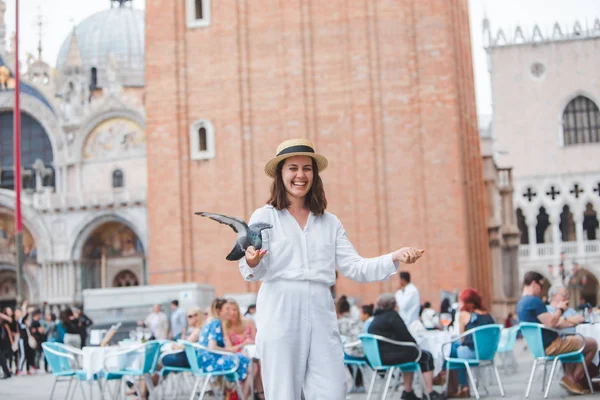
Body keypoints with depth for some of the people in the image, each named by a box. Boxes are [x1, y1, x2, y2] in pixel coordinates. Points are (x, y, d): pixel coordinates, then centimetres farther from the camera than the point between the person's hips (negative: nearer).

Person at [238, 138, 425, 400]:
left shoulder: (330, 223, 16)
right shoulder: (264, 217, 5)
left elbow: (354, 268, 8)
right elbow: (253, 273, -4)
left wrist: (394, 258, -7)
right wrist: (252, 262, -28)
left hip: (321, 317, 3)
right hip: (279, 316, -3)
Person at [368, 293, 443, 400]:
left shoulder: (377, 318, 19)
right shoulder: (392, 315, -8)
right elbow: (405, 336, -12)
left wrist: (414, 345, 14)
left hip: (378, 355, 9)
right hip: (389, 355, -9)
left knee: (410, 352, 31)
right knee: (426, 356, 3)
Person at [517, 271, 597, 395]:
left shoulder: (521, 303, 12)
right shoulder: (534, 301, -20)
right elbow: (550, 323, -25)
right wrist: (560, 309, -7)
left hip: (539, 346, 10)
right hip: (550, 347, -10)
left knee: (575, 341, 33)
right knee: (592, 344, -1)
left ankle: (569, 377, 18)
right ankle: (575, 378, 9)